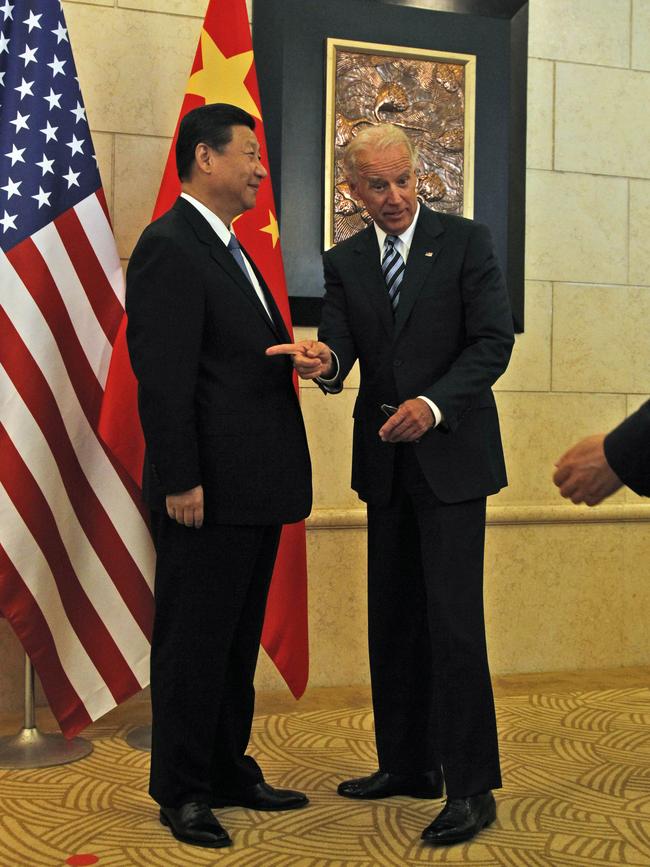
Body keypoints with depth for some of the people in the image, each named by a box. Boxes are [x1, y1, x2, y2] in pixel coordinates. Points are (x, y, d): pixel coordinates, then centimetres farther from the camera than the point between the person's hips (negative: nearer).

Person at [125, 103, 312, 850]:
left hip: (253, 491, 10)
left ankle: (229, 772, 31)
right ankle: (181, 792, 17)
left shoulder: (229, 250, 19)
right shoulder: (168, 247, -12)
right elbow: (162, 378, -18)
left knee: (237, 641, 17)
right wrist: (181, 480, -21)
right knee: (194, 643, 3)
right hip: (208, 493, -10)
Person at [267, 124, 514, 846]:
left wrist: (433, 404, -21)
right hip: (386, 462, 5)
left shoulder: (465, 241, -2)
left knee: (453, 620, -9)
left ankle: (471, 788, 0)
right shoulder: (343, 261, 10)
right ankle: (406, 764, 24)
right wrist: (323, 362, -24)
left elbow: (493, 341, -7)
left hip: (452, 456, -5)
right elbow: (341, 347, 1)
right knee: (392, 618, 10)